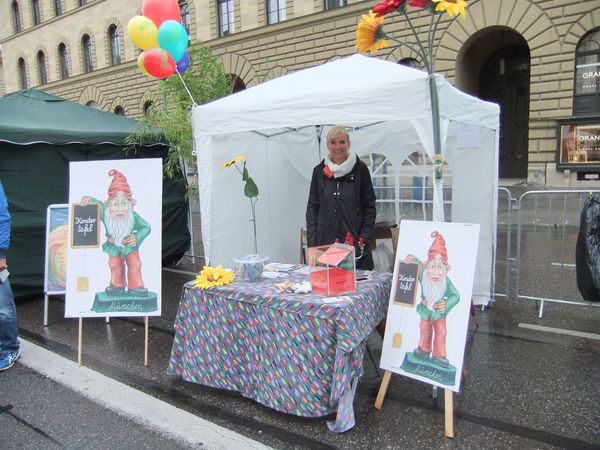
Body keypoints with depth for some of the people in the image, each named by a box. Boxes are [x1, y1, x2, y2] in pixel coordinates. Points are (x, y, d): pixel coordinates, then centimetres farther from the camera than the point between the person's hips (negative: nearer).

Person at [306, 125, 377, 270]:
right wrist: (312, 241, 1)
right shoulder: (319, 170, 8)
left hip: (354, 242, -1)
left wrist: (364, 237, -6)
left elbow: (369, 206, 4)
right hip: (325, 241, 2)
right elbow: (312, 207, 10)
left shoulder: (360, 169, 2)